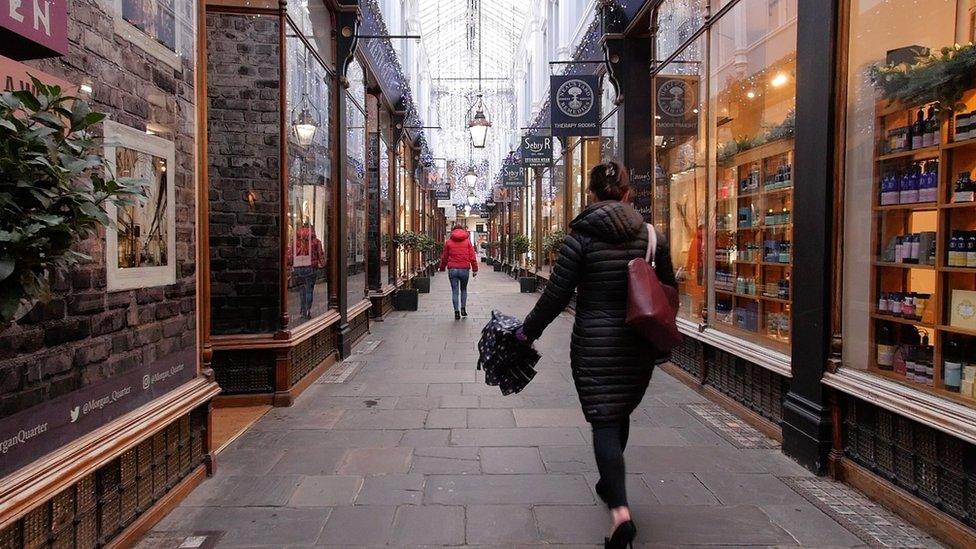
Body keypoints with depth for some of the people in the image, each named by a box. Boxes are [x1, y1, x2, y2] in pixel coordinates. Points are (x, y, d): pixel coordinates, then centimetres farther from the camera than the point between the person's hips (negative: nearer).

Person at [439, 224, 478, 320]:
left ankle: (456, 311, 0)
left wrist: (442, 268, 23)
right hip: (465, 269, 0)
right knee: (463, 289, 18)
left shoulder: (448, 242, 4)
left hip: (452, 269, 0)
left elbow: (444, 257, 9)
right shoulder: (467, 241, 3)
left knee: (455, 291, 4)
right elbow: (472, 256, 0)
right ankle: (463, 308, 12)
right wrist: (475, 269, 5)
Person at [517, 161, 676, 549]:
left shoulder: (581, 236, -9)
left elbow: (556, 295, -9)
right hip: (640, 345, 4)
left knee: (604, 420, 0)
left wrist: (528, 331, 4)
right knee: (621, 413, 22)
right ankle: (609, 483, 41)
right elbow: (669, 291, 8)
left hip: (595, 344, -4)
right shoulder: (652, 236, 2)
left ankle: (620, 509, -14)